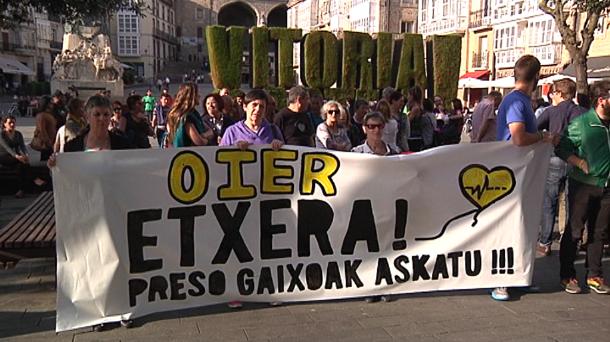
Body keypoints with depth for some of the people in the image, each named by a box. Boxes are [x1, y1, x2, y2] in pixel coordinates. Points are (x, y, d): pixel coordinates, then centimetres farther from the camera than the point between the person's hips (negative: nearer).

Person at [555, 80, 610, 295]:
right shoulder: (581, 123, -11)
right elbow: (561, 148, -7)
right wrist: (581, 164, -15)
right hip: (583, 185, -5)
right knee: (574, 231, 3)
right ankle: (567, 276, 15)